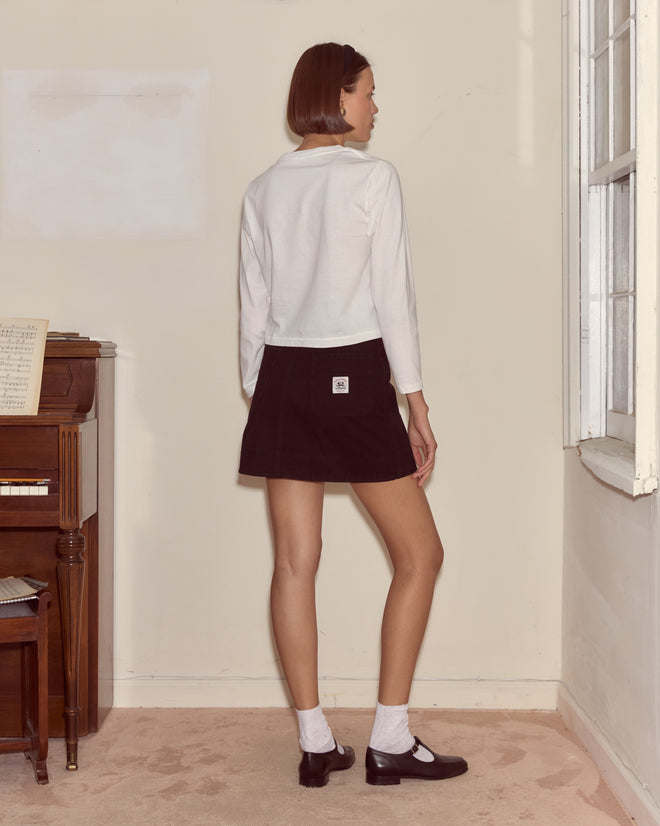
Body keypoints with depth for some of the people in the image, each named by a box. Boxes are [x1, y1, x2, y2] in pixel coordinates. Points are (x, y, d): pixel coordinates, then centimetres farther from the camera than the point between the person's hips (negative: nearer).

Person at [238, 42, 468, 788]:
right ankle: (390, 740, 6)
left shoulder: (263, 190, 9)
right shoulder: (373, 178, -6)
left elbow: (253, 307, 9)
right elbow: (393, 296, -9)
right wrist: (416, 402, -5)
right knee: (419, 553, 7)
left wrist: (257, 393, 16)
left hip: (283, 377, 6)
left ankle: (316, 743, 12)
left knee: (295, 561, 5)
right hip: (355, 376, -5)